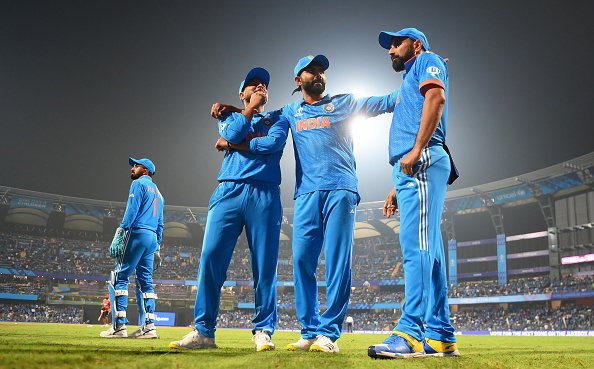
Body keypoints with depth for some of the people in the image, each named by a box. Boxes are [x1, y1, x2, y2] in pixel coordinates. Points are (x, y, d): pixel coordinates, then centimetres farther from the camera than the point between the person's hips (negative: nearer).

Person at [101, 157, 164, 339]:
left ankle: (119, 326, -13)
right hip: (152, 237, 8)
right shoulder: (158, 192, 26)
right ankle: (149, 326, 1)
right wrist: (157, 247, 21)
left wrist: (119, 234, -17)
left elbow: (132, 210, -12)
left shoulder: (139, 183, 2)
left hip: (137, 233, -8)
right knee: (145, 281, 6)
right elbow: (160, 223, 22)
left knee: (120, 277, -7)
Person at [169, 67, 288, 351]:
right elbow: (233, 134, 0)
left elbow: (273, 143, -3)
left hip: (264, 193, -1)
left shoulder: (277, 118, 20)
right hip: (229, 190, 1)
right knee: (211, 257, -9)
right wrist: (251, 108, 6)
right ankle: (204, 332, -4)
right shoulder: (230, 118, 25)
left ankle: (263, 331, 4)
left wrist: (232, 144, 1)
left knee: (265, 264, -5)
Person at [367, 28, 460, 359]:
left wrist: (416, 150, -21)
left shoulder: (427, 61, 12)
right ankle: (440, 336, 4)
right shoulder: (409, 83, 36)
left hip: (423, 161, -9)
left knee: (417, 244, -19)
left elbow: (437, 98, -11)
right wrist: (397, 189, 23)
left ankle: (412, 331, -24)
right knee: (428, 251, 3)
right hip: (411, 169, 10)